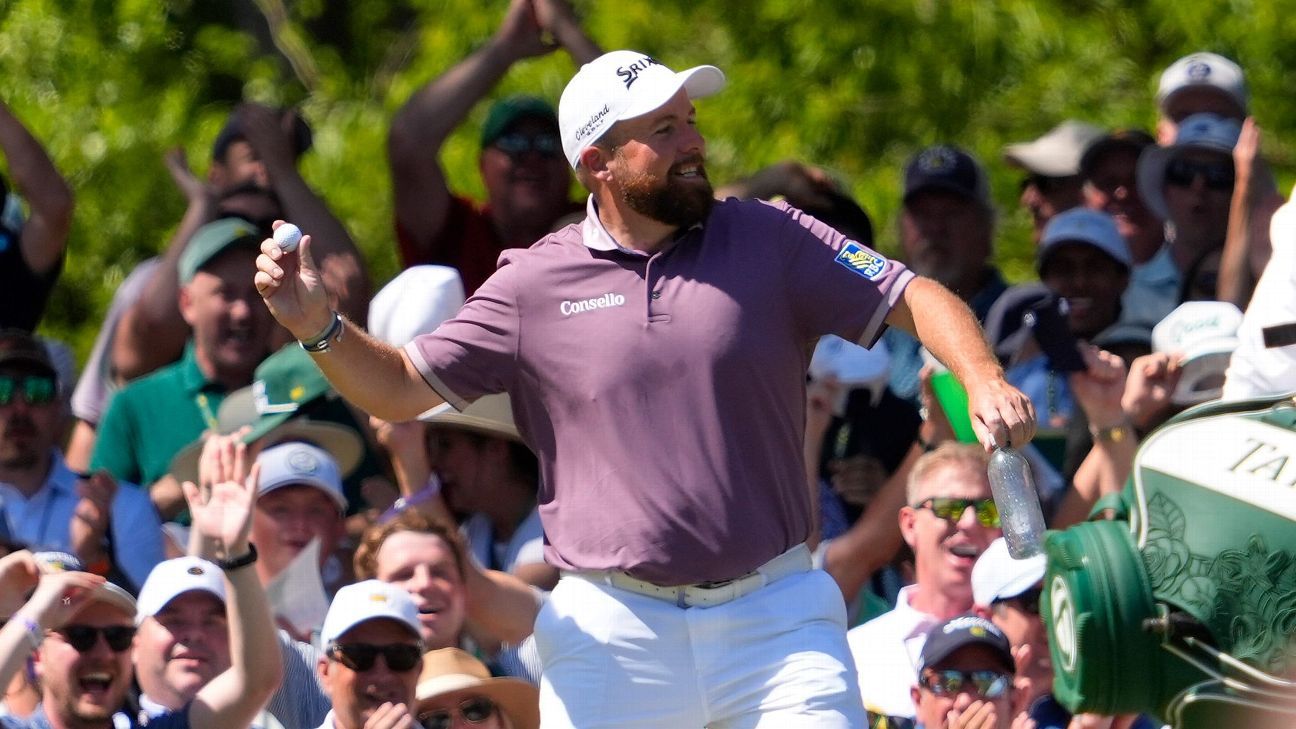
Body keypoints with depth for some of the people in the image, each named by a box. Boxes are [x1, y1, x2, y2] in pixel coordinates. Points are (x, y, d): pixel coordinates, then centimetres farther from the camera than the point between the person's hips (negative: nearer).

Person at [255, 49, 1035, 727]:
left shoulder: (768, 241, 4)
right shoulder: (534, 284, 4)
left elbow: (915, 298, 0)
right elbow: (400, 389, 9)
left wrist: (984, 380, -19)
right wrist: (319, 325, -10)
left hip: (775, 618, 0)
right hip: (613, 629, 0)